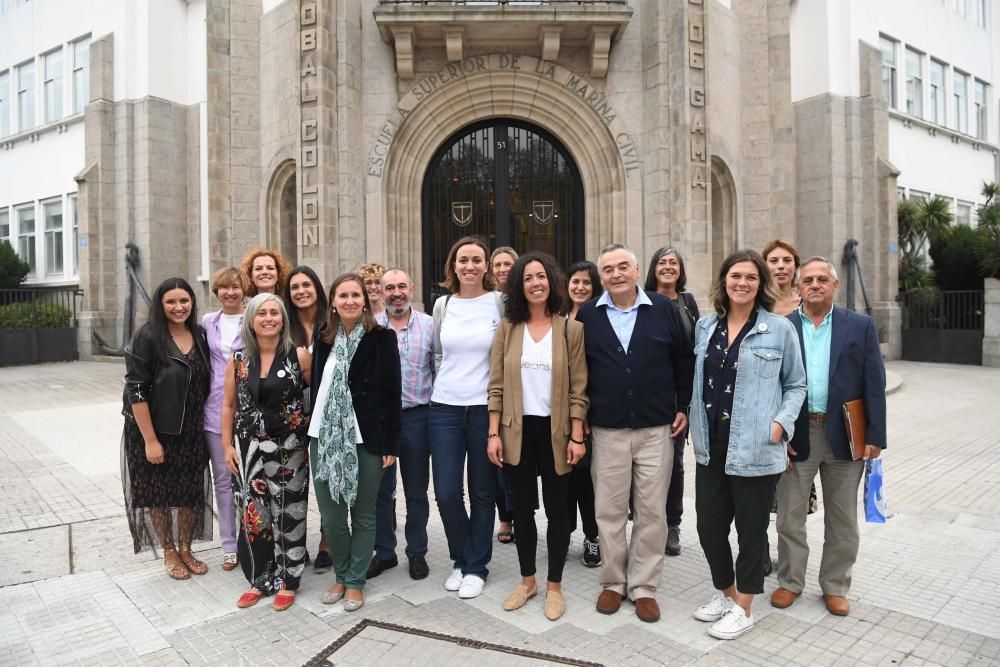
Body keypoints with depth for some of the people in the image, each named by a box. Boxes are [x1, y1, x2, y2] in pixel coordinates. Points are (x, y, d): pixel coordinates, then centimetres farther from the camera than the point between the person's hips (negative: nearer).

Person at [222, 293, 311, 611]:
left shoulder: (299, 356, -6)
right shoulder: (238, 359, 3)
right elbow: (228, 405, 10)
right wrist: (227, 445, 6)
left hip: (288, 448, -3)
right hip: (248, 448, 3)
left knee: (288, 515, 5)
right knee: (253, 514, 10)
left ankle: (287, 581, 23)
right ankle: (260, 579, 28)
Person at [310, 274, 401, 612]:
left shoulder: (382, 338, -5)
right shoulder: (323, 339, 7)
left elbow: (392, 393, -6)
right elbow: (316, 387, 9)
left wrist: (391, 445, -8)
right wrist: (310, 436, 7)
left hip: (366, 440, -3)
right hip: (325, 439, 4)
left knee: (363, 515, 9)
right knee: (330, 515, 9)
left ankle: (355, 581, 27)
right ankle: (341, 574, 32)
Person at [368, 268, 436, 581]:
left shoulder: (429, 325, -1)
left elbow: (439, 369, 2)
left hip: (416, 415, -1)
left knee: (416, 490, 10)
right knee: (381, 489, 13)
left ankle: (417, 553, 26)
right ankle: (384, 552, 29)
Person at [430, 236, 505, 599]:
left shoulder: (499, 302, -3)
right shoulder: (442, 304, 6)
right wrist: (446, 387, 13)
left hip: (485, 408, -2)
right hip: (444, 409, 3)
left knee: (482, 493, 9)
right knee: (446, 493, 3)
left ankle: (477, 566, 28)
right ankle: (462, 559, 28)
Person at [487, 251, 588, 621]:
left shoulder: (571, 329, -1)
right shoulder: (507, 328, 2)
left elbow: (578, 389, -3)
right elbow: (496, 386, 1)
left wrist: (577, 436, -8)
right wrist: (493, 433, -4)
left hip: (555, 431, -1)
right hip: (517, 431, 2)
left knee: (557, 509, 8)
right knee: (522, 507, 13)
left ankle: (554, 585, 26)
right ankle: (527, 580, 31)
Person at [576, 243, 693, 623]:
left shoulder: (664, 310, 1)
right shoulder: (586, 316, 2)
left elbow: (684, 362, 9)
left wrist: (683, 407, 7)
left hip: (656, 430, 0)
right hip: (606, 431, 0)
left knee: (652, 512, 7)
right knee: (609, 511, 8)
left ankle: (643, 587, 22)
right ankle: (613, 582, 25)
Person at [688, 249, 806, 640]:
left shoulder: (779, 329, -5)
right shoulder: (705, 326, 7)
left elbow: (796, 385, 2)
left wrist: (781, 422, -11)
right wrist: (694, 421, 9)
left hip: (754, 448, -4)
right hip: (711, 446, 4)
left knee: (750, 529, 9)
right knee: (709, 525, 11)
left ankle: (743, 608, 27)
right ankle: (725, 592, 35)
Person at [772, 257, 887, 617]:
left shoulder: (861, 326, 2)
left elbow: (874, 384, 0)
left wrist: (875, 435, -5)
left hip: (844, 435, 1)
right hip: (796, 436, 0)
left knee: (842, 519, 13)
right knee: (789, 516, 9)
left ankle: (835, 586, 30)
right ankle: (790, 581, 27)